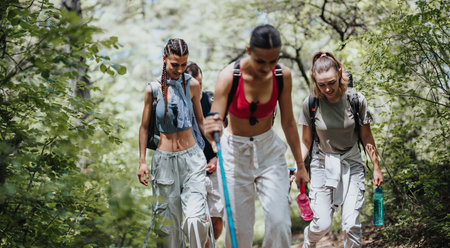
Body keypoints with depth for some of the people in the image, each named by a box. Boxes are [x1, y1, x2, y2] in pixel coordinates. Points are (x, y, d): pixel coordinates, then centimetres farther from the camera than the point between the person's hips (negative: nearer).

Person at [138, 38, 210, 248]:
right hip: (164, 160, 0)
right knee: (168, 220, 4)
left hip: (192, 158, 0)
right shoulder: (153, 89, -2)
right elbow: (144, 127, 7)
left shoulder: (192, 85, 1)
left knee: (196, 218, -16)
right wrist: (142, 161, 4)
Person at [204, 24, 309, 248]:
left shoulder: (283, 76, -12)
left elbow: (288, 122, 0)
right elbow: (214, 119, -27)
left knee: (279, 222, -12)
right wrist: (210, 129, -51)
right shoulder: (229, 76, -22)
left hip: (269, 150, 2)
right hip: (235, 152, -2)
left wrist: (300, 165, 6)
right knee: (239, 230, -1)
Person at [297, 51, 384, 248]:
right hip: (322, 165, 0)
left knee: (351, 225, -9)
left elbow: (366, 136, 2)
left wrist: (376, 168, 5)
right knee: (322, 224, -5)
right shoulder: (311, 104, -11)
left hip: (351, 164, 0)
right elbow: (306, 141, 1)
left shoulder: (356, 100, -11)